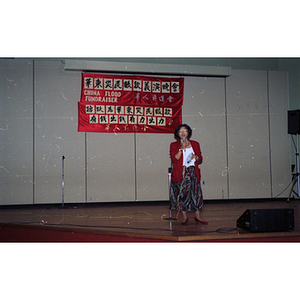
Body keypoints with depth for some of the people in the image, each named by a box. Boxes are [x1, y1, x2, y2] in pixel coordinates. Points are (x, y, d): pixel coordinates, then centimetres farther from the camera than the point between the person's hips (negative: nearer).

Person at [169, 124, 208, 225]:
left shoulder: (195, 144, 13)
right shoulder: (174, 145, 5)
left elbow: (200, 159, 15)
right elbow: (174, 159, -9)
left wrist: (196, 157, -7)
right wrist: (182, 148, -15)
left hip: (193, 172, 2)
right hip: (180, 173, -2)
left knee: (196, 193, -1)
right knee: (182, 194, -2)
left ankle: (197, 217, 7)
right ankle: (184, 217, 9)